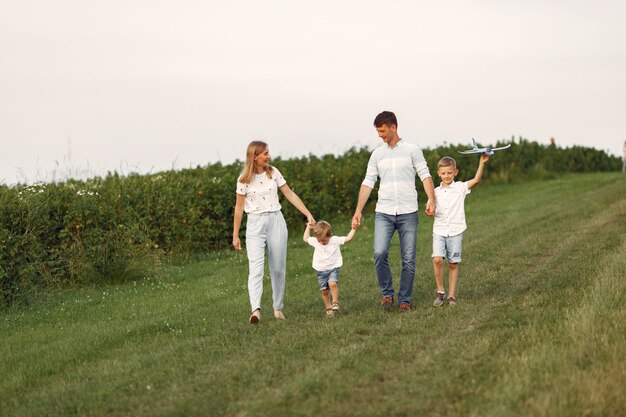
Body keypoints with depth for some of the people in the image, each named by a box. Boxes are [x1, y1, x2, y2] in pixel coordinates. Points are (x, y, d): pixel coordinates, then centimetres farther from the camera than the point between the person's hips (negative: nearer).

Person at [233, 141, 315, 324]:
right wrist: (235, 235, 2)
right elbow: (239, 207, 2)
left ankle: (278, 307, 18)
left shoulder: (273, 172, 3)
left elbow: (290, 194, 7)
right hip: (255, 224, -3)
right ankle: (256, 309, -29)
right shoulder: (244, 180, -3)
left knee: (278, 268, 5)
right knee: (256, 267, -16)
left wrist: (308, 214, 3)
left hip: (276, 221, 3)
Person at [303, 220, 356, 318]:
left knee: (332, 283, -28)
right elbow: (305, 239, 18)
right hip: (321, 271, 3)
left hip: (333, 268, -3)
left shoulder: (335, 240, -6)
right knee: (324, 291, 1)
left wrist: (353, 229, -9)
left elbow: (347, 238, -2)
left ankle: (335, 302, -15)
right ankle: (329, 308, 13)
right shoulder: (315, 242, 2)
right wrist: (308, 228, 15)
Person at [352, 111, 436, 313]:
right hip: (384, 213, 2)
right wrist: (358, 210, 5)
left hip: (408, 213, -1)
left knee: (409, 260, 0)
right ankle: (387, 293, 4)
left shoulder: (412, 150, 3)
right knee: (379, 253, -15)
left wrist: (431, 200, -17)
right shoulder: (377, 154, 11)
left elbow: (425, 175, -2)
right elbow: (368, 182, 11)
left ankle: (404, 301, 11)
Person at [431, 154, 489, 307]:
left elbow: (476, 180, -10)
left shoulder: (460, 188, 2)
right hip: (439, 231, 1)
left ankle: (452, 295, 13)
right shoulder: (436, 192, 9)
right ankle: (440, 292, -4)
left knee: (453, 264, 3)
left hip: (455, 231, -1)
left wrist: (482, 163, -21)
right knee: (437, 259, -17)